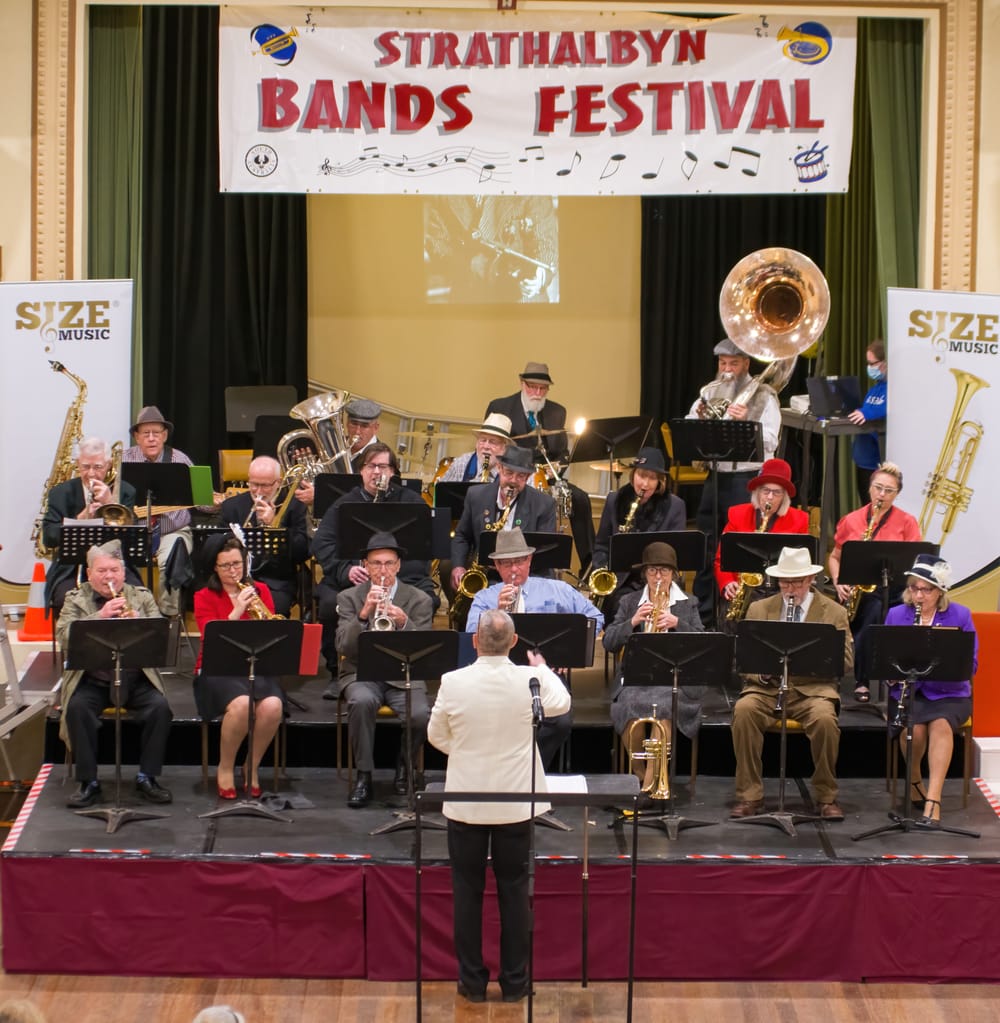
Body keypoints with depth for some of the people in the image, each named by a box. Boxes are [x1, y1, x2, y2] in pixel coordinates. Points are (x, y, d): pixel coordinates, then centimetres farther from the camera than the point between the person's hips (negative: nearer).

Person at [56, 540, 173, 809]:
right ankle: (88, 782, -17)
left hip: (137, 679, 1)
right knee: (77, 707, -29)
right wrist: (100, 616, -22)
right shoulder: (75, 600, 7)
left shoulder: (142, 597, 11)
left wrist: (138, 623, -21)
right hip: (92, 680, -1)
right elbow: (64, 636, -11)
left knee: (160, 707, -25)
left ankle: (147, 777, -10)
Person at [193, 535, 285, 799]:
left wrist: (260, 612, -13)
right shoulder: (204, 597, 4)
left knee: (272, 705, -31)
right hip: (218, 670, -3)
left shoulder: (260, 590, 12)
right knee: (240, 704, -36)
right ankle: (225, 769, -11)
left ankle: (252, 769, -7)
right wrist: (237, 611, -20)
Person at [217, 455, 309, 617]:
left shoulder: (294, 507, 6)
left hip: (277, 583, -2)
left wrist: (273, 524, -13)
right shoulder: (231, 506, 13)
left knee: (272, 608, -32)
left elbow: (303, 553, -4)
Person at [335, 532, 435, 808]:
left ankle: (405, 768, 2)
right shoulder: (349, 598, 5)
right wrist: (363, 614, -23)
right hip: (362, 675, 0)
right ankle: (364, 776, -20)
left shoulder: (420, 600, 5)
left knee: (420, 715, -30)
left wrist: (404, 623, -25)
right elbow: (344, 647, -8)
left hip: (404, 677, 0)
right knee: (362, 701, -35)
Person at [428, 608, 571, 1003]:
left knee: (467, 892, 9)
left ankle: (472, 981, 14)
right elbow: (560, 704, 11)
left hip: (465, 802, -1)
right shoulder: (529, 680, -11)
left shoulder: (453, 682, -13)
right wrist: (543, 669, 28)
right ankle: (515, 981, 15)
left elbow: (436, 736, 1)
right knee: (514, 891, 10)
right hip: (515, 802, 1)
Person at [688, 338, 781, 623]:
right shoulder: (710, 391, 13)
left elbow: (770, 441, -10)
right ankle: (701, 613, 18)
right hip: (714, 477, 5)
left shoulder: (763, 396, 0)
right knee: (706, 545, 9)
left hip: (747, 479, -5)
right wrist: (698, 417, -9)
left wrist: (745, 421, -23)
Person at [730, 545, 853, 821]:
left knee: (825, 718, -34)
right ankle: (749, 796, -22)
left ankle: (826, 797, -15)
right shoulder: (759, 610, 12)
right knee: (743, 711, -31)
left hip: (813, 688, -1)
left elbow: (845, 662, 0)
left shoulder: (834, 612, 8)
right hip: (767, 687, 1)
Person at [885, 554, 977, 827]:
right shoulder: (896, 615, 5)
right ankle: (914, 782, 0)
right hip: (907, 690, 1)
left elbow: (970, 665, -4)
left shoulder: (960, 616, 1)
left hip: (948, 693, -1)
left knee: (940, 724, -34)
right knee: (915, 728, -30)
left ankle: (933, 801, -38)